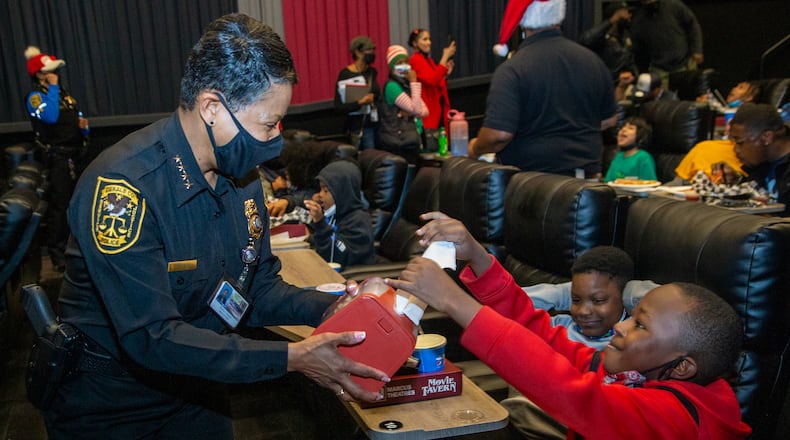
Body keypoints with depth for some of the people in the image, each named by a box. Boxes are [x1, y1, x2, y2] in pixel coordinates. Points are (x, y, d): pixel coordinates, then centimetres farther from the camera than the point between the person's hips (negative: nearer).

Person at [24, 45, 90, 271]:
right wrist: (52, 88, -18)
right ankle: (56, 255, -1)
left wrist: (84, 126, -3)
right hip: (56, 159, -7)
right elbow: (51, 116, -27)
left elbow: (79, 123, 21)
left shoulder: (65, 95, 16)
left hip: (74, 157, 7)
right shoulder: (35, 97, -6)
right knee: (59, 206, -7)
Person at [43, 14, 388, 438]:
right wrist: (291, 357, -34)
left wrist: (333, 306, -16)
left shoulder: (239, 174, -5)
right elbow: (151, 337, -32)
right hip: (109, 405, -6)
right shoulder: (122, 185, -29)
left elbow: (259, 289, 1)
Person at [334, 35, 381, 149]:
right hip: (359, 127, -6)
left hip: (375, 124, 6)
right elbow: (338, 107, -14)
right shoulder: (345, 75, -9)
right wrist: (359, 103, -25)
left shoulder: (372, 72, 10)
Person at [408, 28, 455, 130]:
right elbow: (432, 80, -24)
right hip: (427, 110, -9)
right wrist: (445, 57, -22)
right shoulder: (415, 60, -10)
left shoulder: (429, 60, 16)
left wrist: (446, 73, 4)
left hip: (438, 108, 9)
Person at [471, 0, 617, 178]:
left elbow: (499, 134, -23)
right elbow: (609, 120, 13)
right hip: (588, 174, 5)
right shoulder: (592, 60, 2)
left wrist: (475, 149, -2)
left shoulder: (511, 70, -16)